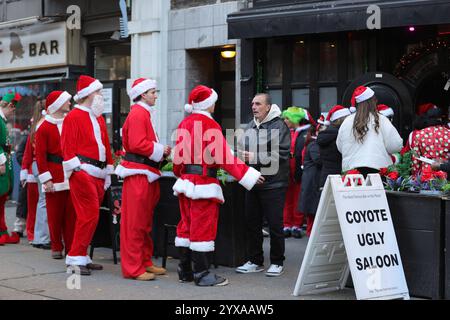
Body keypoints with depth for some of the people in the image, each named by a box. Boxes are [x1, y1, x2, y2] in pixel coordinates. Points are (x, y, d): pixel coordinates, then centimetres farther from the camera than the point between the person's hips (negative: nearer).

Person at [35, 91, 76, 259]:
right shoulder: (44, 128, -4)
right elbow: (40, 156, -6)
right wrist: (46, 179, -12)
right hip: (55, 176, -4)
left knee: (71, 213, 4)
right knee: (55, 214, 3)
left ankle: (71, 247, 10)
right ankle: (56, 247, 14)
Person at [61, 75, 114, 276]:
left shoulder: (99, 118, 20)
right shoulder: (73, 117, -5)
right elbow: (68, 148, -11)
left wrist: (108, 173, 18)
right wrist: (77, 170, -16)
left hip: (98, 174, 8)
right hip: (83, 173, -8)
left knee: (90, 216, 10)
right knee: (89, 216, -12)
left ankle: (82, 257, 17)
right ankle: (75, 259, -6)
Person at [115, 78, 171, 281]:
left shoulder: (145, 114, 19)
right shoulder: (138, 114, -13)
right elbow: (137, 144, -22)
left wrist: (161, 151, 7)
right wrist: (160, 150, -12)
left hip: (146, 174, 11)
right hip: (138, 174, -11)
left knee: (145, 222, 16)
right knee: (135, 222, -5)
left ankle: (145, 262, 24)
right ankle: (133, 268, -1)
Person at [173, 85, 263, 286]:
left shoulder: (185, 124, 9)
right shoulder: (210, 125, -12)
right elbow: (223, 156, -16)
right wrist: (248, 175, -12)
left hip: (185, 179, 8)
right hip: (204, 182, -8)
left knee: (187, 225, 13)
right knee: (203, 227, -3)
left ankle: (185, 271, 19)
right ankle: (202, 274, 1)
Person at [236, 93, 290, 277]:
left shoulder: (279, 126, -9)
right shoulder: (250, 126, 13)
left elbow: (282, 154, -17)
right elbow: (242, 149, 25)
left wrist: (256, 157, -19)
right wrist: (243, 156, 2)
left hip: (273, 184, -7)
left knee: (275, 224, 0)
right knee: (252, 223, 11)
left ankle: (277, 263, 12)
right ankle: (254, 261, 22)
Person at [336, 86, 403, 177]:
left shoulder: (347, 121, 4)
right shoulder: (380, 120, -4)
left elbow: (339, 147, 14)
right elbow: (396, 145, -3)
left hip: (350, 168, 3)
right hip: (377, 168, -3)